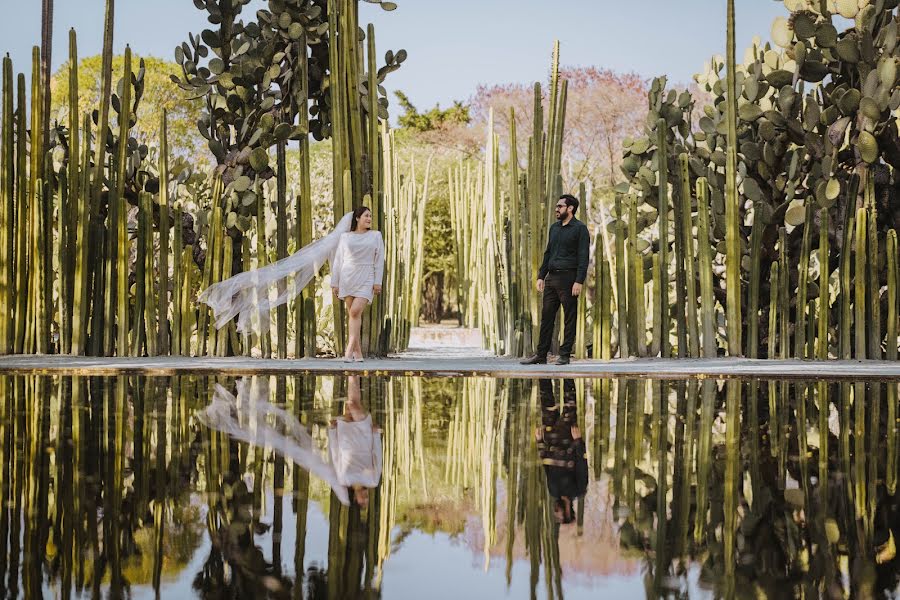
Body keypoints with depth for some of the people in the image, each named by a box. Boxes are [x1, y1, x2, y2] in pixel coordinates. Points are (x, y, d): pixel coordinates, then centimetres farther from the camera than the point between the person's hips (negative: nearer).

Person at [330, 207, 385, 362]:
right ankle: (358, 354, 5)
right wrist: (334, 283, 4)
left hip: (366, 280, -2)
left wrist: (378, 282, -5)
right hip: (347, 279, 2)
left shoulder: (376, 236, 8)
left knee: (356, 311, -18)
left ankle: (349, 352, -22)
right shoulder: (345, 237, 10)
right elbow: (338, 261, 10)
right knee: (352, 314, 1)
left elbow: (379, 260, 4)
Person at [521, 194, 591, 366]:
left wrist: (579, 281, -19)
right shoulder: (554, 228, 16)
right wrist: (541, 276, 13)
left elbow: (583, 257, -12)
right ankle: (541, 355, 9)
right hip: (551, 277, 7)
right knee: (546, 317, 6)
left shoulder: (580, 228, -6)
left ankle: (565, 355, 6)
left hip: (568, 278, -7)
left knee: (569, 318, 1)